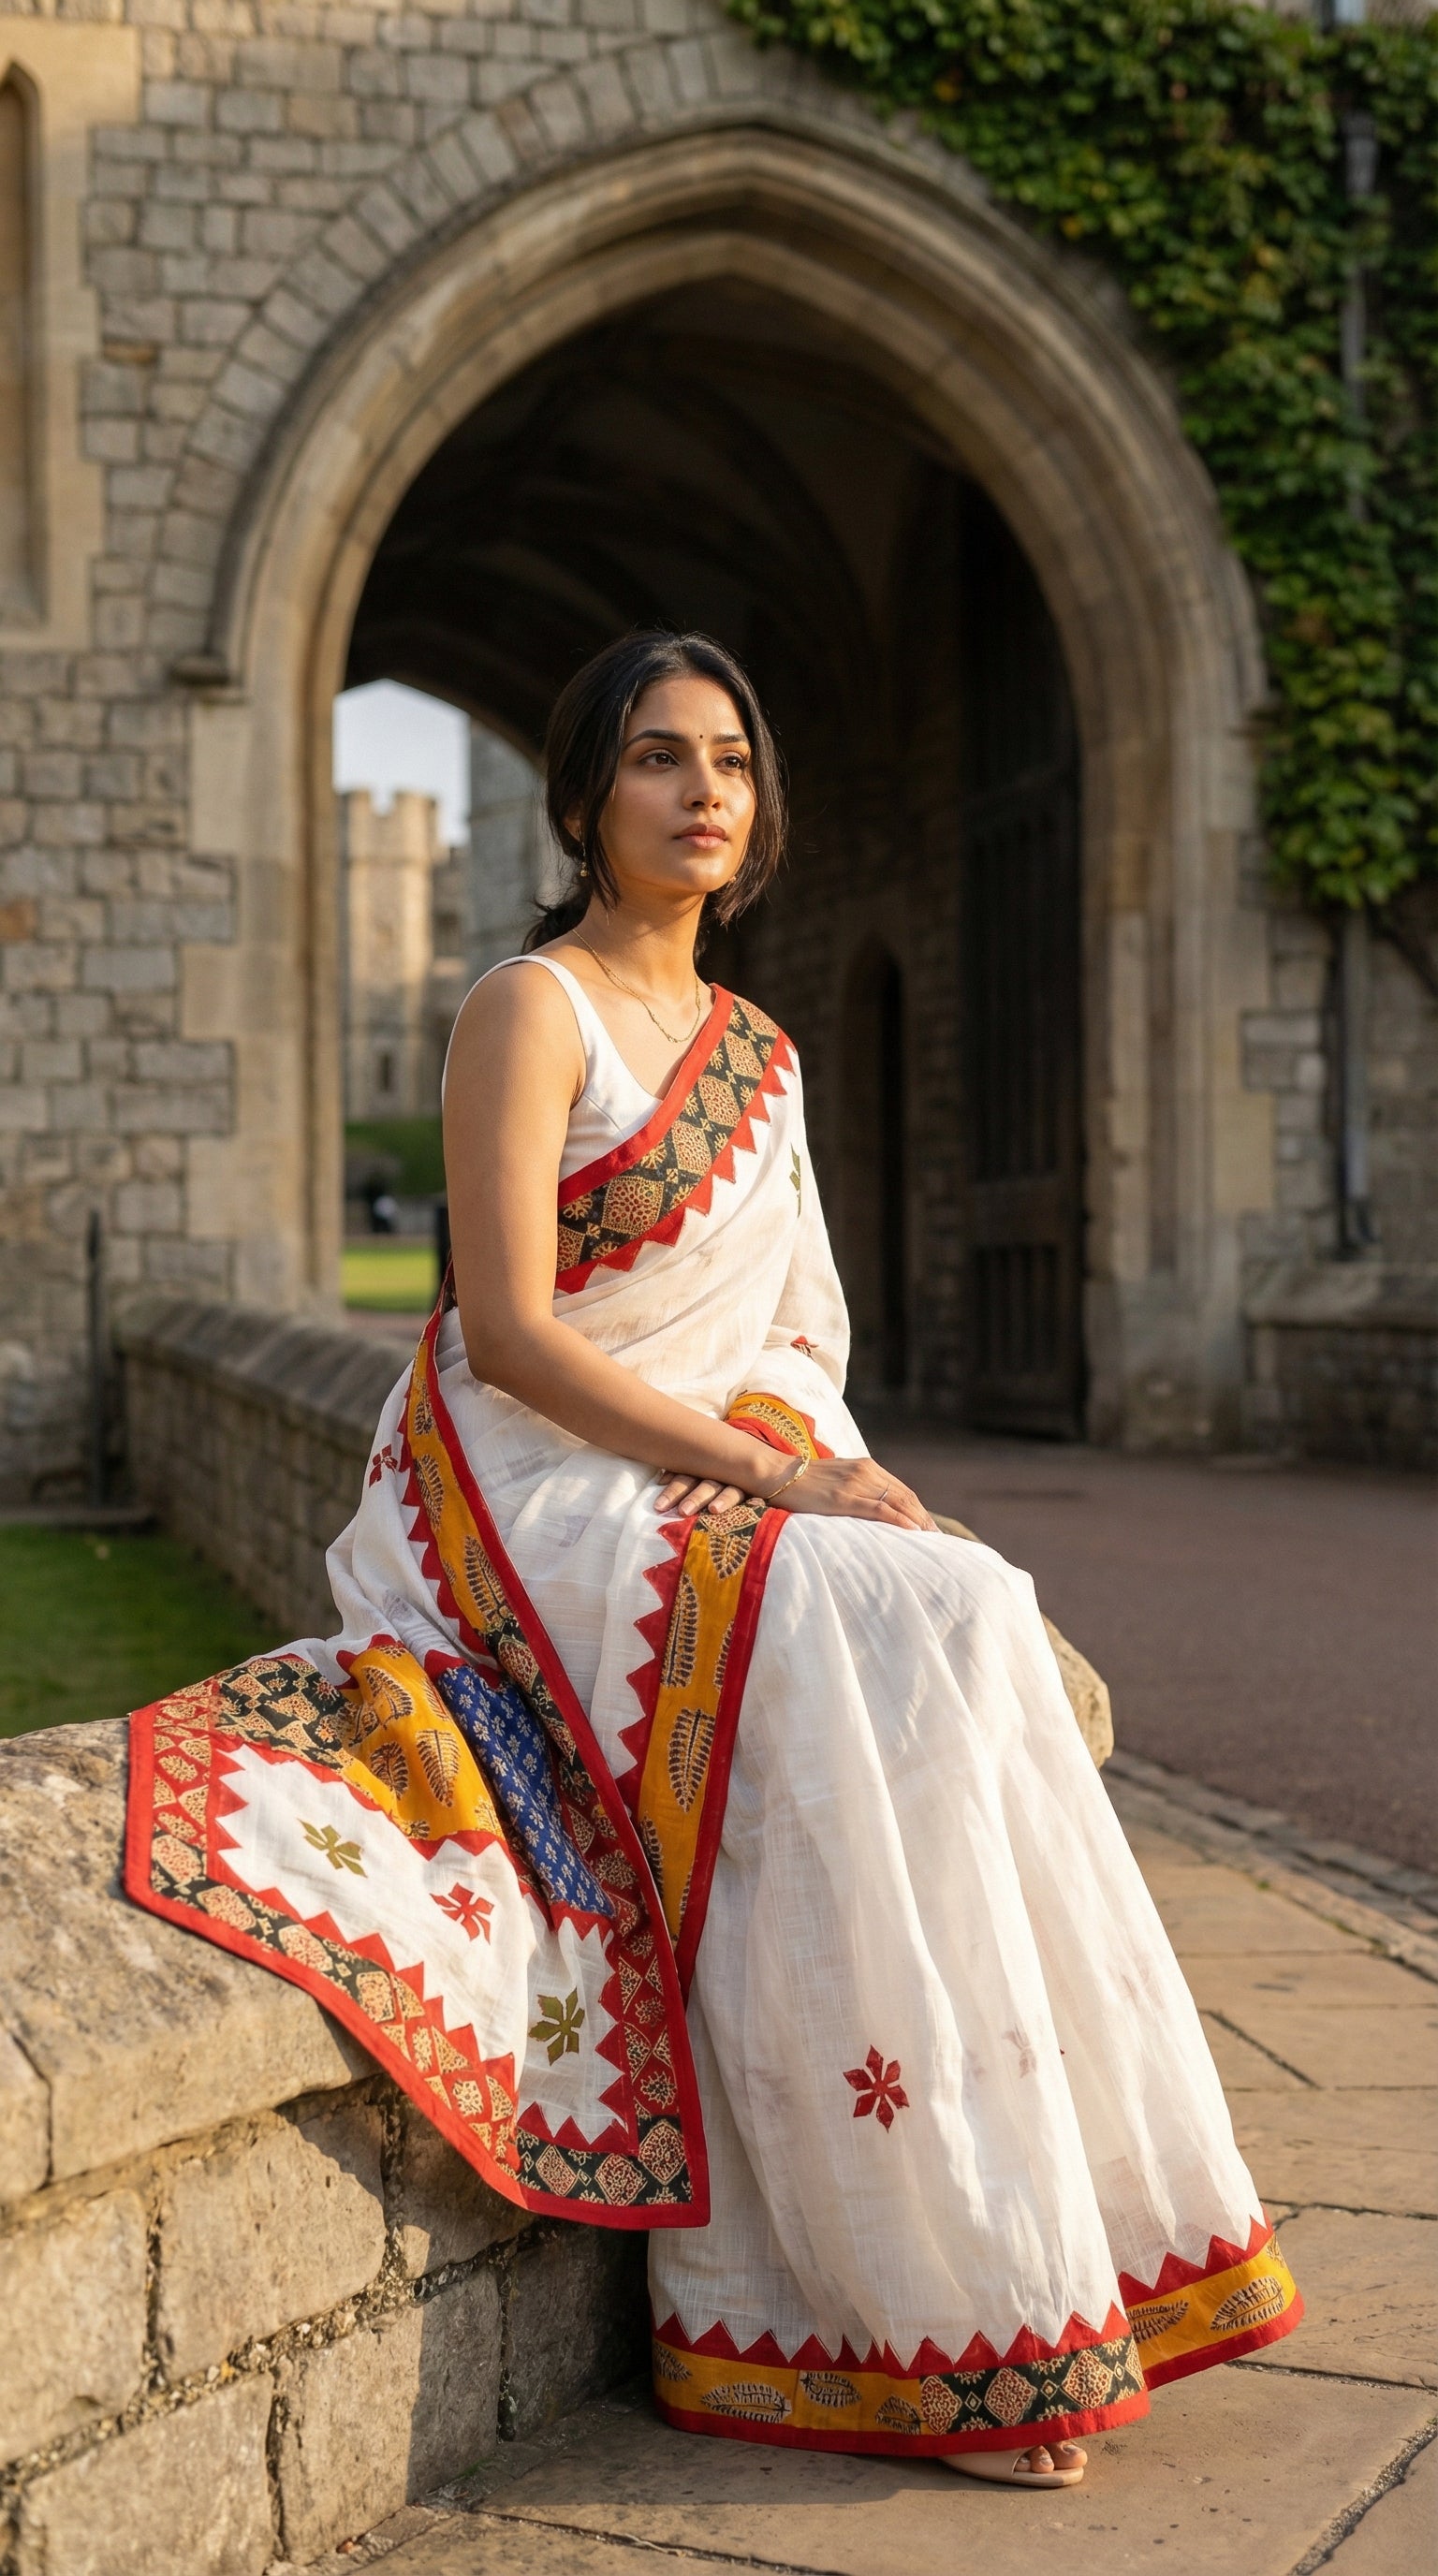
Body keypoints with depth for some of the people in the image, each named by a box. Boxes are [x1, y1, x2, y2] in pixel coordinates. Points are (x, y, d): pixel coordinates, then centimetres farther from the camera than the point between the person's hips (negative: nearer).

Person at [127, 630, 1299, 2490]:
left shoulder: (759, 1052, 17)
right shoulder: (533, 1009, -6)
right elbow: (512, 1329, -15)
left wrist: (833, 1463, -5)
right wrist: (764, 1469, -18)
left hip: (723, 1487, 7)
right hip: (528, 1491, -7)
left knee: (958, 1629, -21)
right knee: (864, 1654, -29)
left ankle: (1057, 2238, -17)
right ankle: (952, 2320, -24)